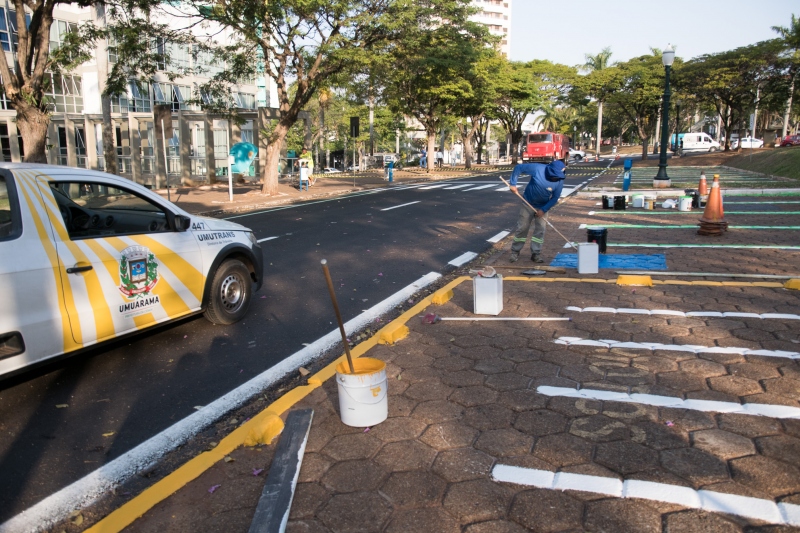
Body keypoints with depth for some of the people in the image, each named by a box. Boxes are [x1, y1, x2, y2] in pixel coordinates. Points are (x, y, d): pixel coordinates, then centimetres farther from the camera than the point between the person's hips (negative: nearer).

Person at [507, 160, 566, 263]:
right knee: (522, 228, 2)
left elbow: (555, 198, -10)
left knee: (540, 229, 0)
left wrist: (544, 210, -18)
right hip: (528, 203, -2)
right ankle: (515, 252, 14)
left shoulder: (559, 181, -18)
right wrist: (513, 184, -21)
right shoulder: (537, 169, -26)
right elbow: (518, 168, -17)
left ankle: (536, 254, 10)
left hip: (543, 207, 2)